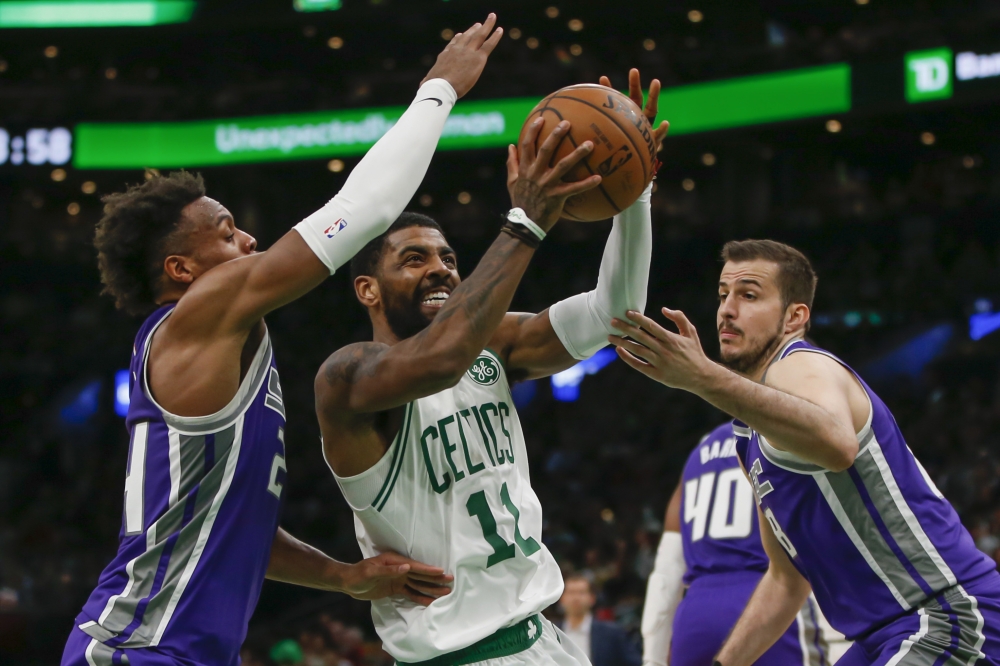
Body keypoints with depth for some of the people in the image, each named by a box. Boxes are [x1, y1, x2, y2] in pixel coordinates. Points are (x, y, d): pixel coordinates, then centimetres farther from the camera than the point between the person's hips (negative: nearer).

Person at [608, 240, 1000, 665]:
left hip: (950, 618, -10)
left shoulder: (801, 368, -13)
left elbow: (836, 444, -40)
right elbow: (786, 578, 24)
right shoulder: (753, 437, 18)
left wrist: (702, 377, -50)